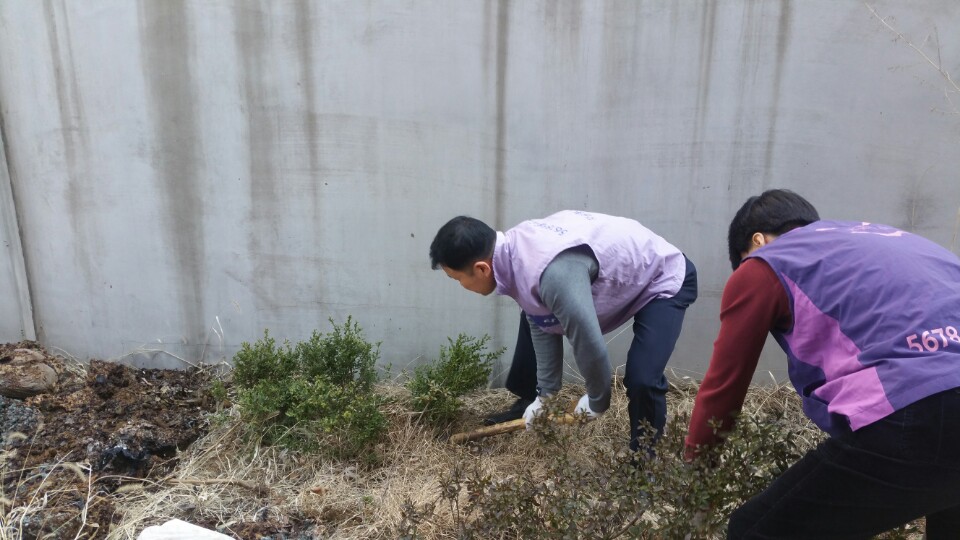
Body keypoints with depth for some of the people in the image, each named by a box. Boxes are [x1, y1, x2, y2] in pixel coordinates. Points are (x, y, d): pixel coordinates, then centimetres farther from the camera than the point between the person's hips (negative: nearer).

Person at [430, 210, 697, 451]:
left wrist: (597, 401, -14)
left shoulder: (554, 272, -44)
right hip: (617, 271, 9)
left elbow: (590, 346, -35)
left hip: (665, 278, -9)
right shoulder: (514, 249, -14)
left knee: (642, 381, -26)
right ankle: (525, 410, 36)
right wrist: (545, 393, 3)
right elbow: (542, 324, -2)